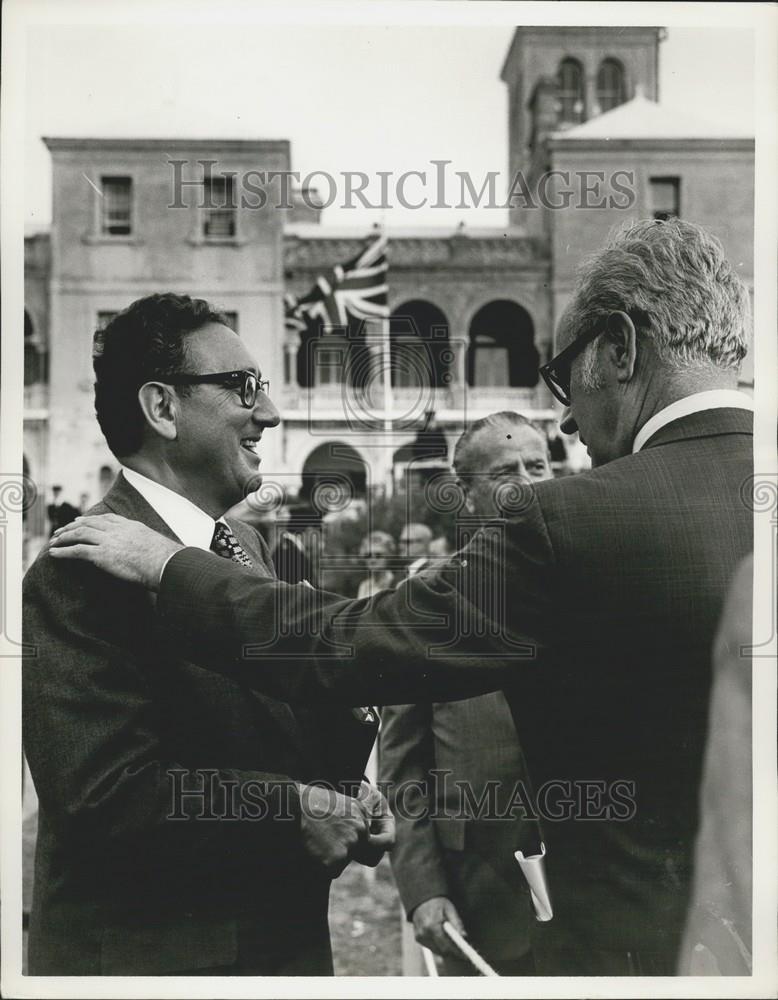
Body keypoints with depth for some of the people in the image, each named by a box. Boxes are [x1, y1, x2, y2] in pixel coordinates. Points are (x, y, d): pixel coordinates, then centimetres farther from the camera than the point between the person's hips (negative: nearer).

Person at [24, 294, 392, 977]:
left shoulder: (248, 547, 7)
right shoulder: (81, 570, -20)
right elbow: (106, 791, -24)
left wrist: (346, 805, -5)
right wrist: (294, 811, -20)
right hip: (146, 954, -7)